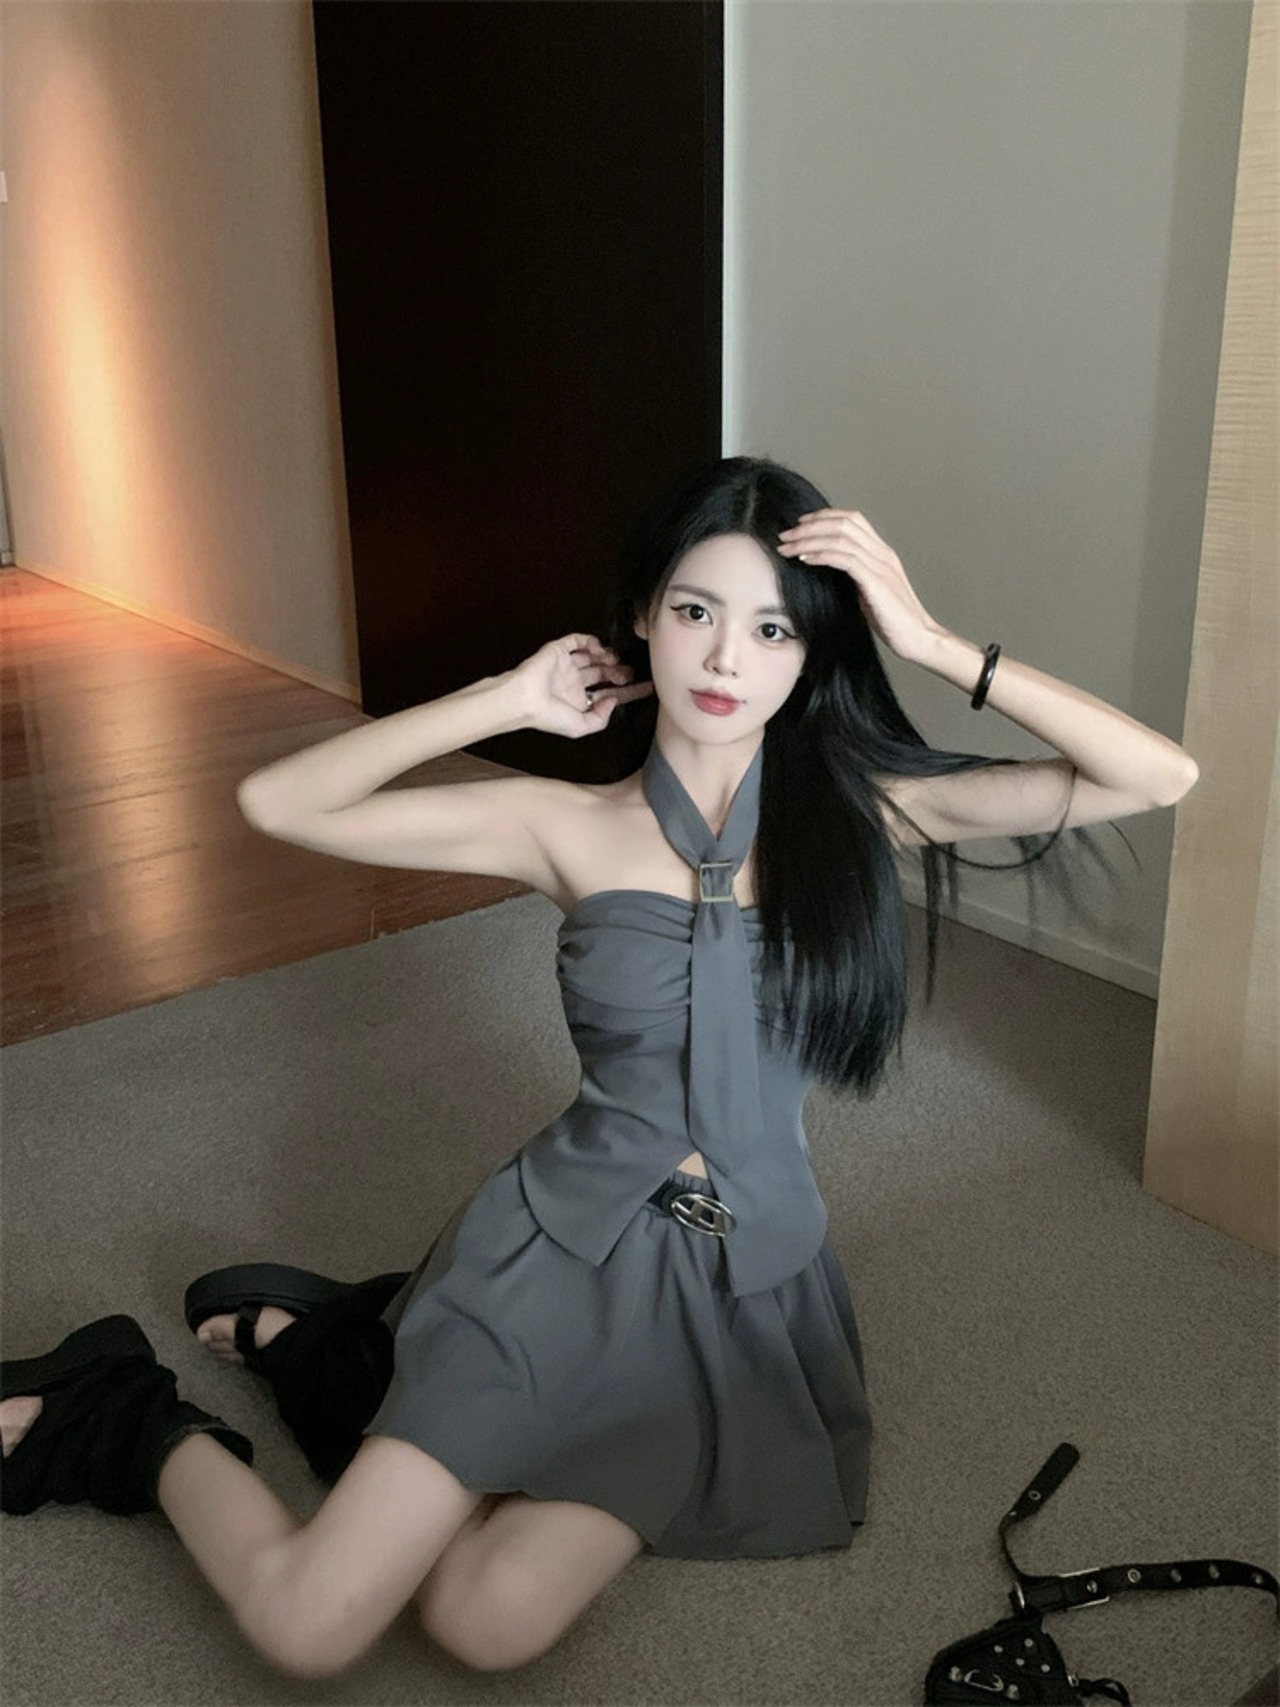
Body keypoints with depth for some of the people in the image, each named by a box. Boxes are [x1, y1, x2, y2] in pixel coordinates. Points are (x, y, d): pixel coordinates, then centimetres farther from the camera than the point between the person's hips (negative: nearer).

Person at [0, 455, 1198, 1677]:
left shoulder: (860, 810, -5)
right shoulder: (568, 827, -6)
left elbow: (1158, 777, -11)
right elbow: (278, 804, -11)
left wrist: (933, 644, -19)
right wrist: (511, 699, -12)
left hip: (746, 1287, 2)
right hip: (565, 1251, -1)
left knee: (490, 1626, -15)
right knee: (306, 1626, -10)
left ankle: (357, 1346, 13)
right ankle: (133, 1420, 21)